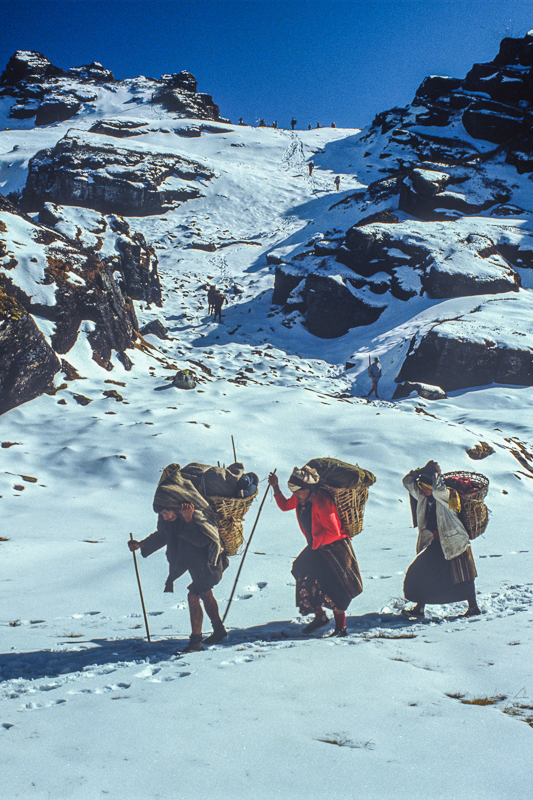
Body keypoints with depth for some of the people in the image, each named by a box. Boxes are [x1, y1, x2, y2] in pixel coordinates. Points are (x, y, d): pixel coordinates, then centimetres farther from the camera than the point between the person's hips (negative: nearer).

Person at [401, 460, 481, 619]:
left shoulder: (446, 497, -12)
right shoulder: (422, 497, 7)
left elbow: (437, 490, -34)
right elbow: (408, 482, 10)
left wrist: (437, 474, -18)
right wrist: (422, 471, -1)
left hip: (453, 542, -6)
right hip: (434, 543, 6)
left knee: (463, 576, 4)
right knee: (422, 572, -1)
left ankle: (473, 606, 17)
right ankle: (419, 608, 4)